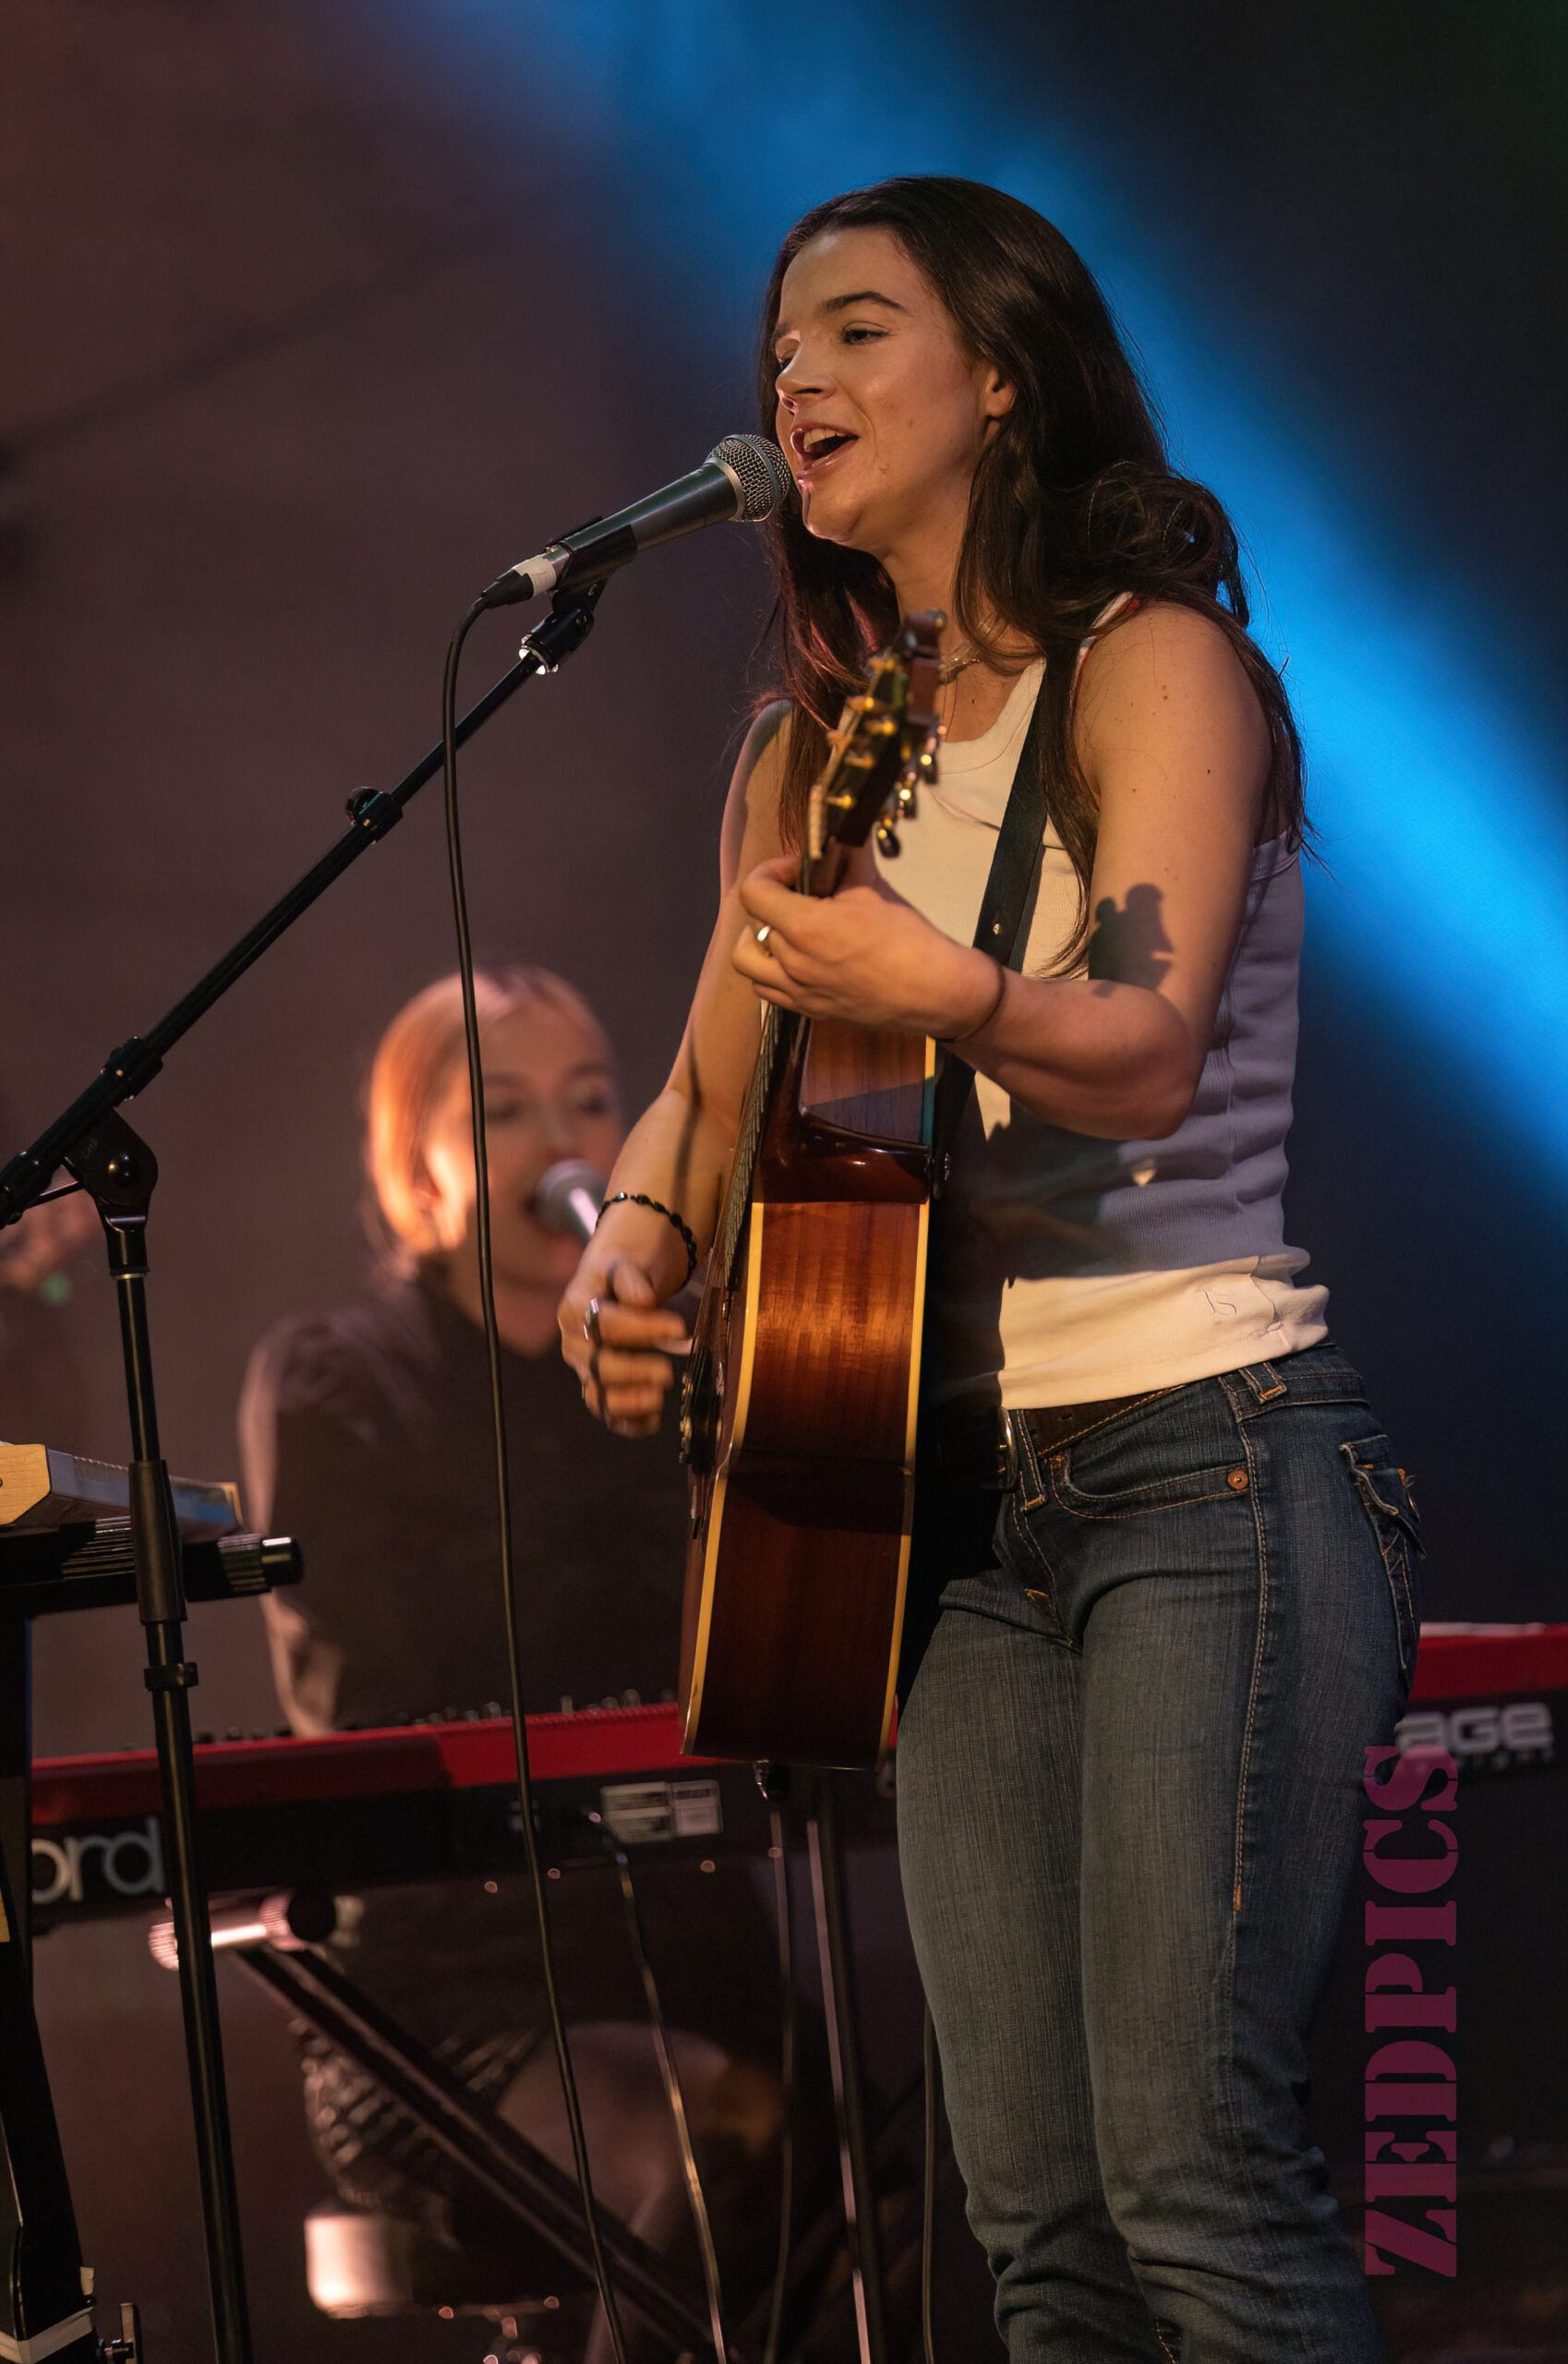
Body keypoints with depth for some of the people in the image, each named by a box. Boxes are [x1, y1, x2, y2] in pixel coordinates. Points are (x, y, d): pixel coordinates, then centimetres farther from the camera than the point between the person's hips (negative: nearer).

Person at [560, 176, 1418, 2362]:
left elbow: (1146, 1052, -20)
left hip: (1208, 1459, -7)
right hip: (960, 1486, 7)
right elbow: (712, 1095, 20)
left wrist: (940, 992, -41)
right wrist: (633, 1248, -2)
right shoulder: (813, 751, 15)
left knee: (1192, 2162, -17)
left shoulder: (1156, 665, -6)